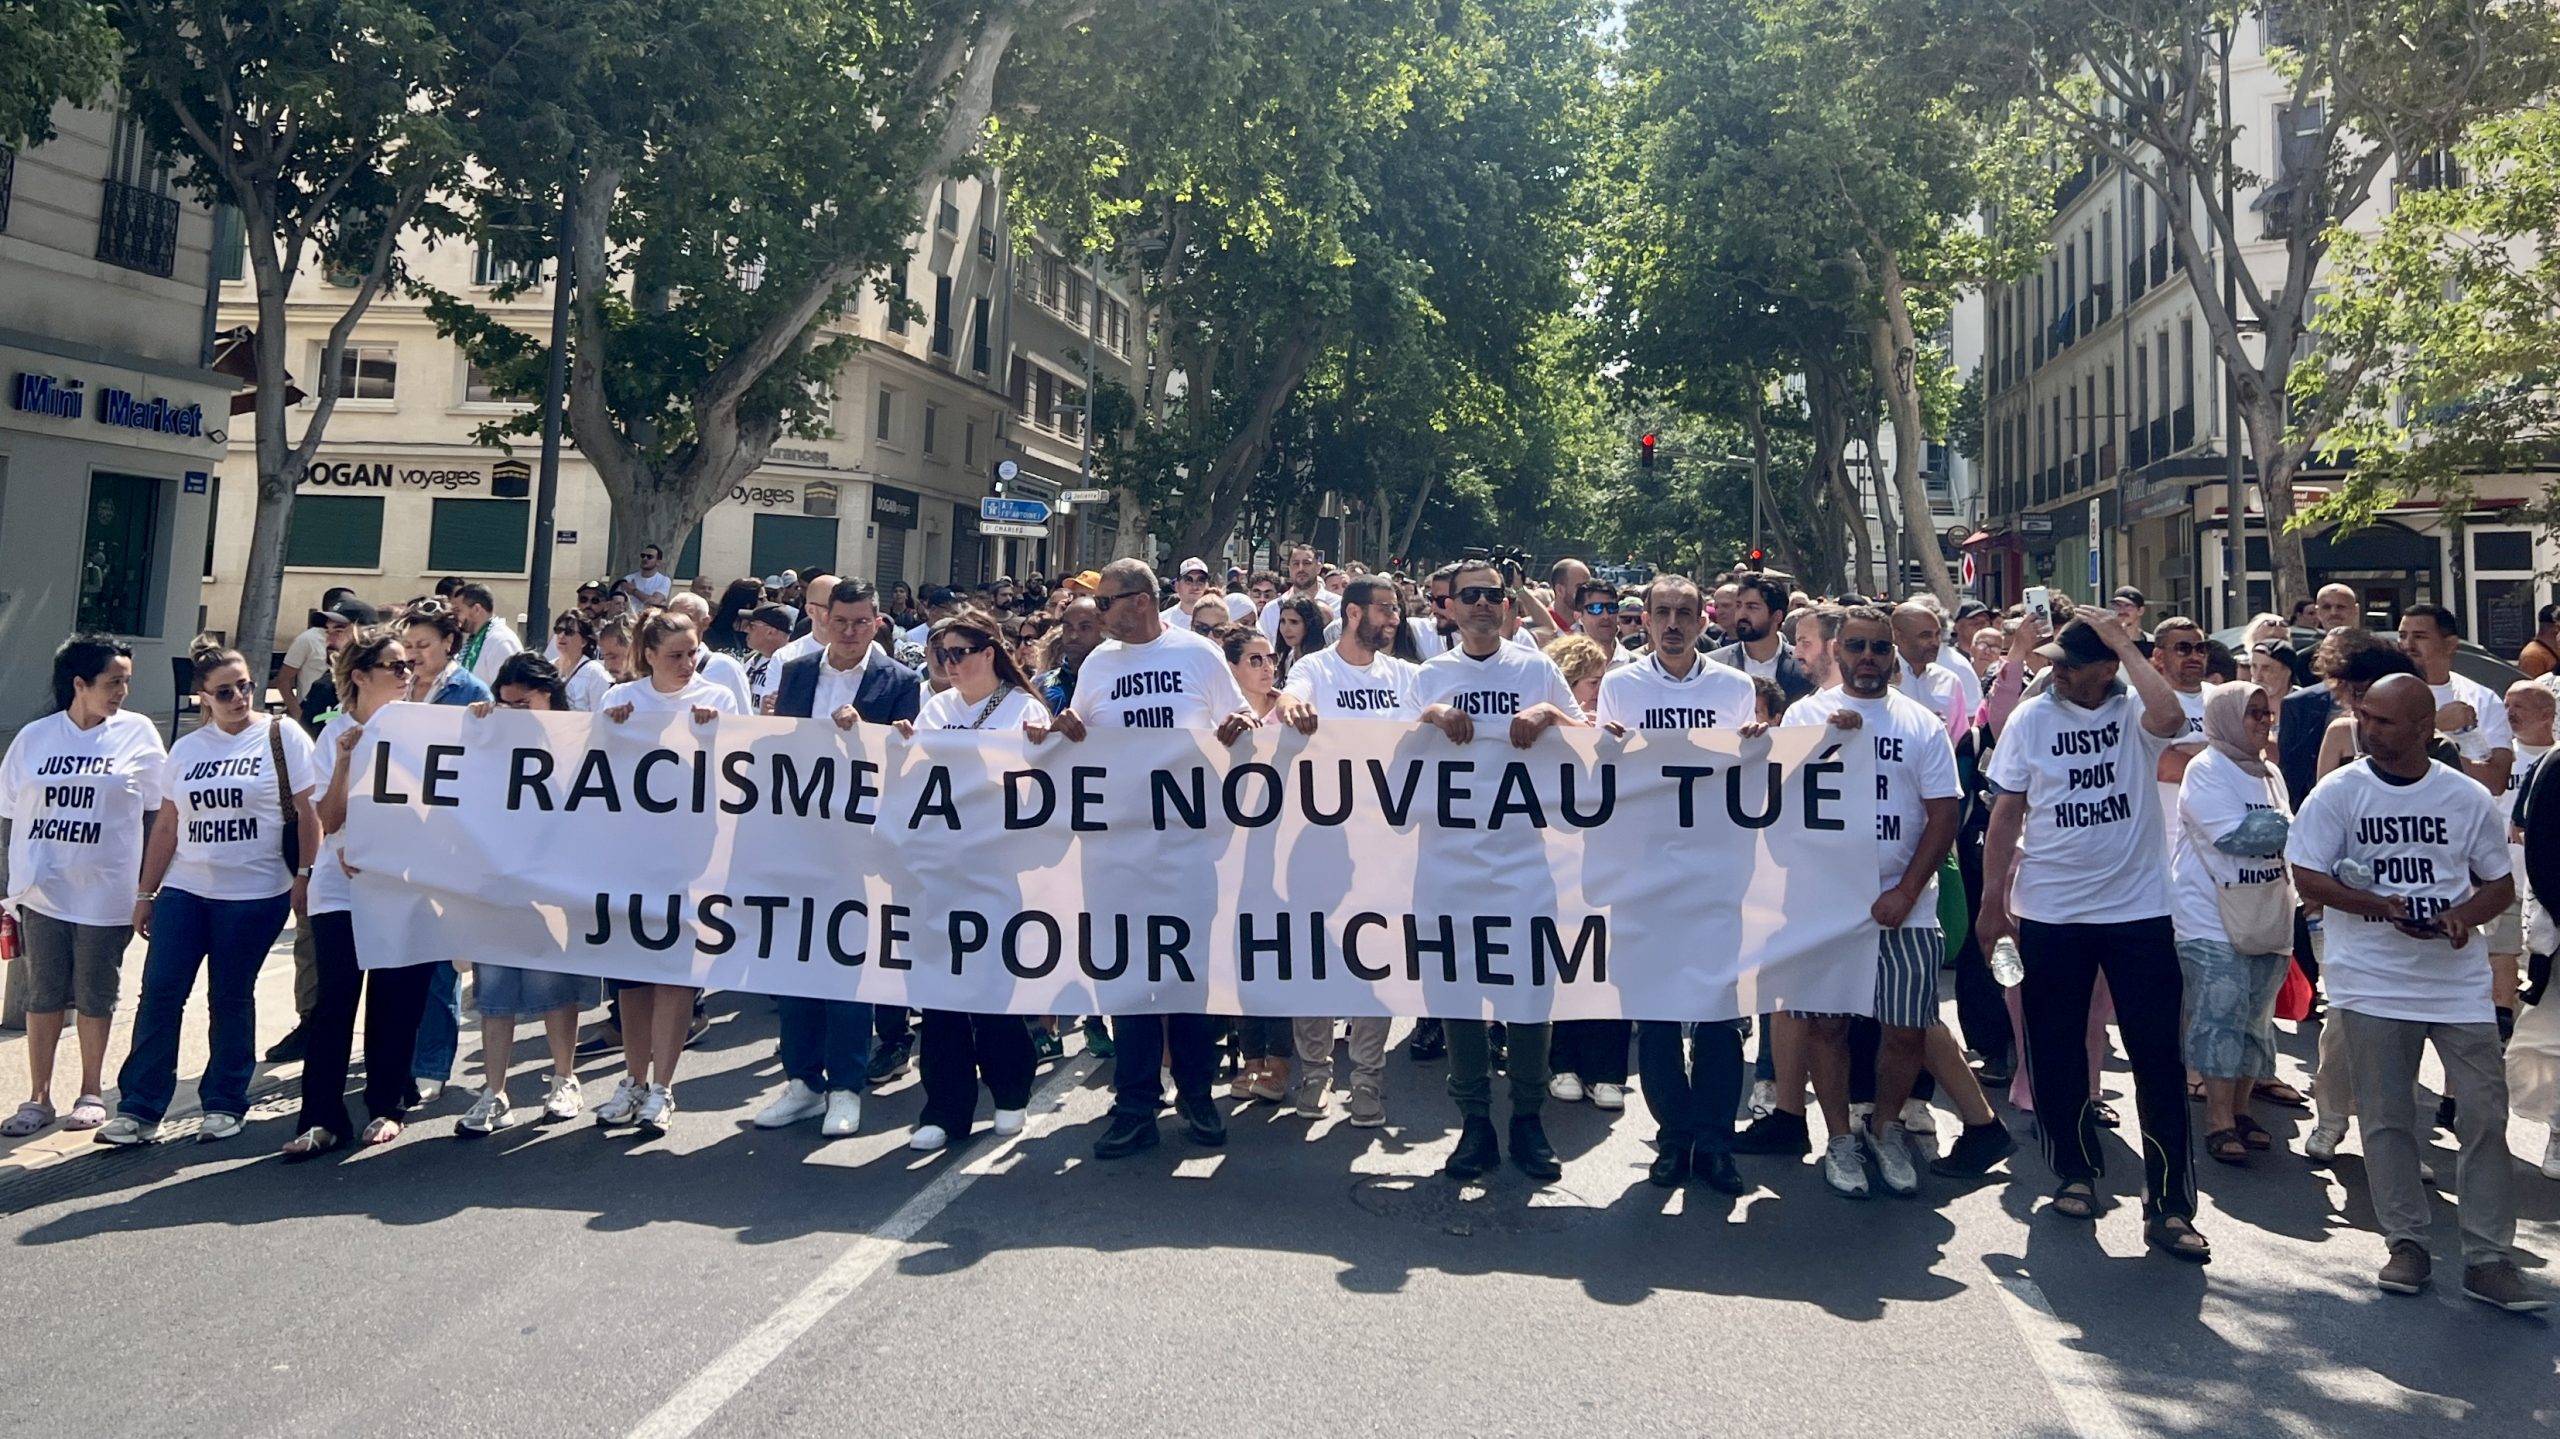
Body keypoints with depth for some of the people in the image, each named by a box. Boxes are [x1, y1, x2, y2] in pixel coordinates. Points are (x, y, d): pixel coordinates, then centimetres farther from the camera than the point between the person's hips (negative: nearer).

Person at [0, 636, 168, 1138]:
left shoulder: (138, 733, -3)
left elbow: (156, 812, 1)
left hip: (104, 893, -2)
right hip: (42, 890, 2)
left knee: (94, 997, 8)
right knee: (42, 996, 9)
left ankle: (91, 1092, 22)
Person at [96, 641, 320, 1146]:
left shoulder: (282, 737, -2)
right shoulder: (186, 748, 11)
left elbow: (307, 812, -4)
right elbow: (166, 826, 14)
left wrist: (304, 876, -9)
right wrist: (146, 892, 13)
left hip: (254, 896, -4)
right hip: (183, 891, 4)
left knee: (231, 1000, 4)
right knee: (159, 996, 0)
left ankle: (225, 1103, 16)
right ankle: (138, 1108, 7)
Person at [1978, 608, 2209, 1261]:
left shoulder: (2135, 713, -4)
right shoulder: (2032, 717, -1)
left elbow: (2170, 716, -30)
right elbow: (2007, 813, 2)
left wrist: (2124, 644, -20)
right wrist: (1992, 899, 1)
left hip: (2138, 910, -2)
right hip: (2048, 914, 2)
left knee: (2158, 1057, 0)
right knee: (2056, 1053, 12)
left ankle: (2169, 1206, 8)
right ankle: (2077, 1172, 31)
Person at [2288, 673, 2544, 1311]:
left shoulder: (2467, 797, 3)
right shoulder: (2338, 792, -3)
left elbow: (2501, 882, 9)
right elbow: (2307, 875, -6)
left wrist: (2464, 914, -12)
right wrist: (2383, 906, -18)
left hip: (2460, 979, 1)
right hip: (2374, 981, -1)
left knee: (2484, 1115, 0)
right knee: (2387, 1116, 6)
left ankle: (2489, 1257, 10)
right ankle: (2406, 1241, 19)